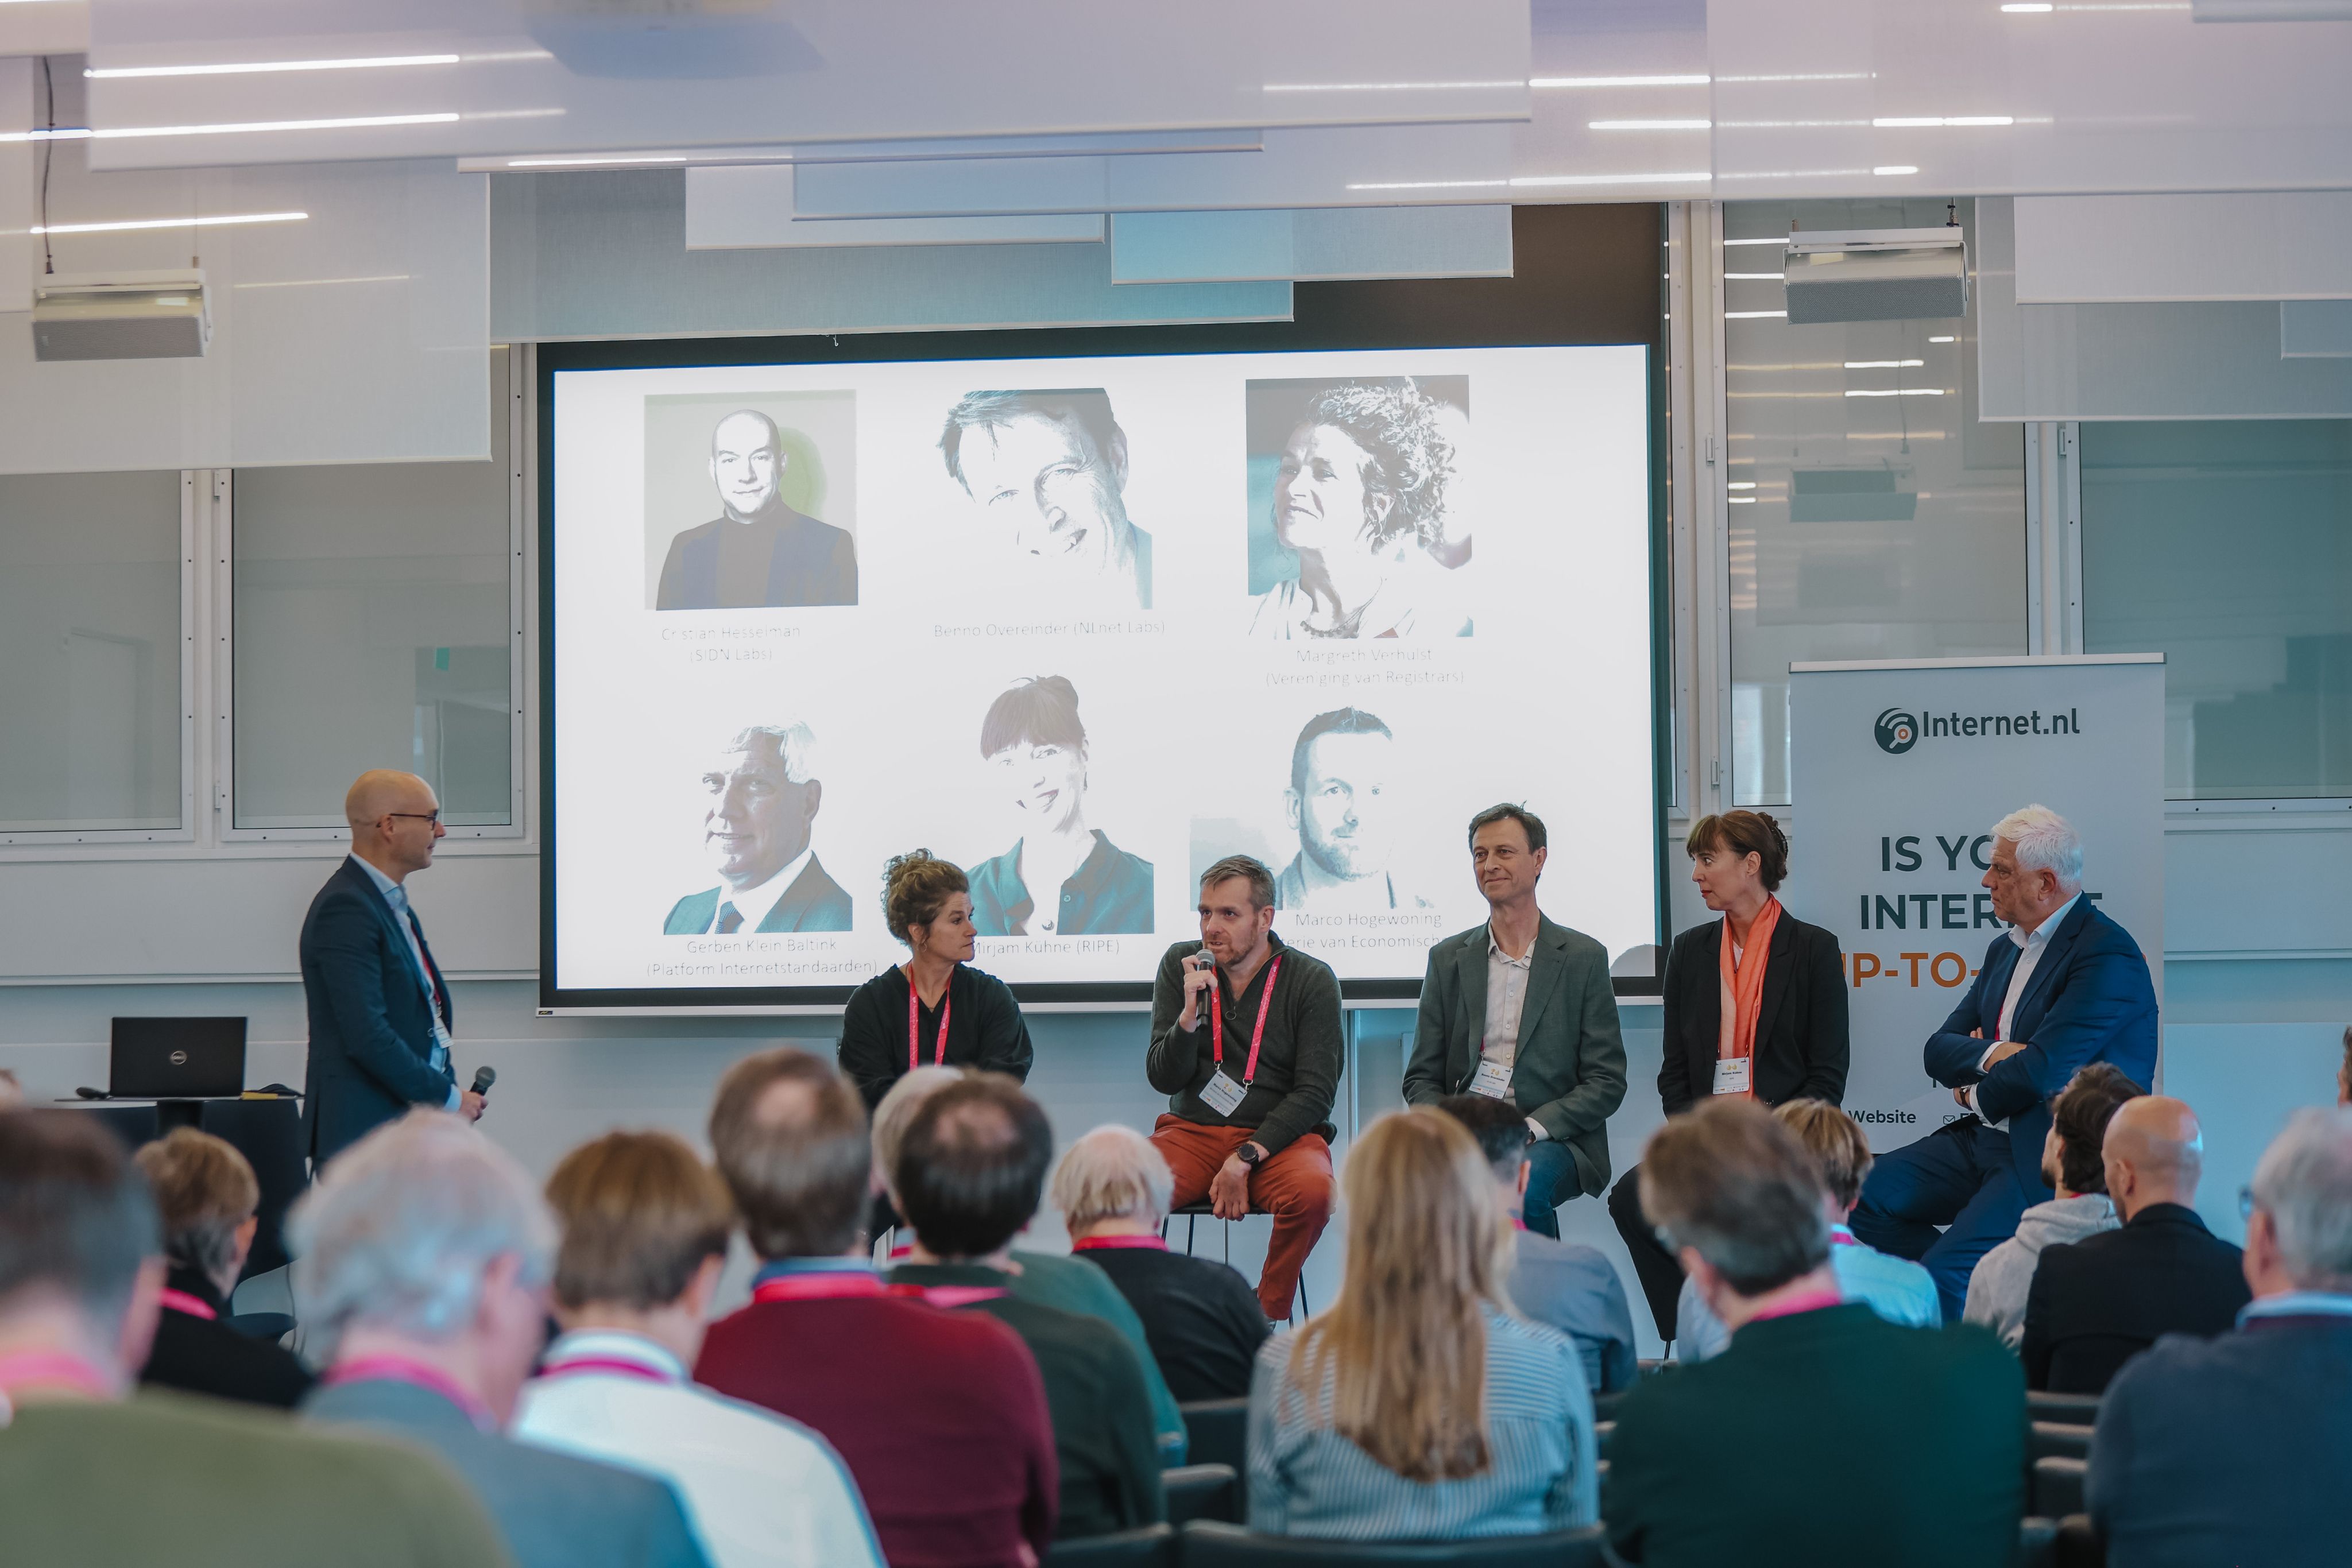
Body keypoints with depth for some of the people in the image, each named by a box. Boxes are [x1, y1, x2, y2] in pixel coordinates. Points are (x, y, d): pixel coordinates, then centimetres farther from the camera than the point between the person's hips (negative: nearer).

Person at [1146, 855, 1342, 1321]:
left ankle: (1269, 1316, -13)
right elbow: (1163, 1079, 2)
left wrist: (1245, 1158, -16)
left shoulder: (1312, 981, -2)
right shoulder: (1181, 965, 5)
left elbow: (1315, 1091, -6)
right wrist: (1190, 1015, -16)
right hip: (1192, 1131, 2)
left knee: (1312, 1191, -35)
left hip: (1278, 1135, -2)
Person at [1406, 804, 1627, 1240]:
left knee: (1524, 1184, -36)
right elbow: (1421, 1077, 14)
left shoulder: (1585, 958, 5)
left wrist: (1529, 1128, -14)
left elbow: (1607, 1083, 1)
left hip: (1551, 1141, -2)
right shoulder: (1448, 958, 14)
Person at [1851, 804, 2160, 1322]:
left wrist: (1978, 1095, -1)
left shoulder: (2108, 954, -14)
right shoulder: (2007, 948, 17)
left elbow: (2041, 1069, -21)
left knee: (1946, 1274, -24)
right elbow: (1939, 1050, 13)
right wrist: (1990, 1056, -9)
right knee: (1863, 1200, -6)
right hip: (1987, 1141, 9)